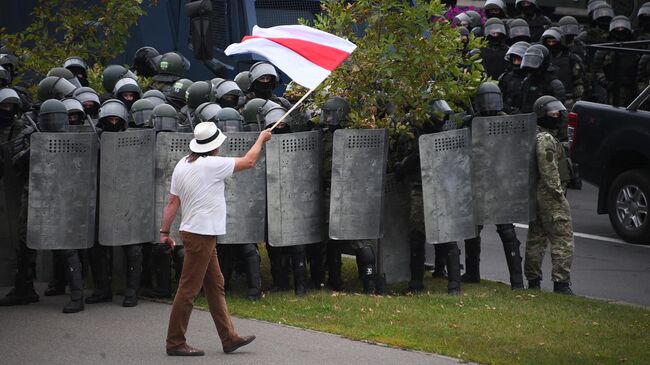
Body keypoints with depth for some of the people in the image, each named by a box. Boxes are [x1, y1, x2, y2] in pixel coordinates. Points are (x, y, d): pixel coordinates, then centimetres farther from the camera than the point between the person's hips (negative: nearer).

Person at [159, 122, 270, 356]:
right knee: (188, 289, -6)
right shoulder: (211, 165, -15)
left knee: (215, 286, 13)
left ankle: (229, 338, 16)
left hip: (199, 234, 9)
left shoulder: (182, 165, 8)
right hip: (201, 234, -9)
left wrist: (164, 232, 10)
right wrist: (261, 139, 10)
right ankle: (175, 343, -3)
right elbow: (248, 161, -6)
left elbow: (172, 202, 8)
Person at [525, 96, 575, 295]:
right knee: (563, 238, -10)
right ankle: (561, 282, -14)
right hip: (550, 196, -11)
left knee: (536, 238, 14)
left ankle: (533, 280, 20)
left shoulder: (540, 136, 18)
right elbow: (548, 169, -21)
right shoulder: (545, 139, -15)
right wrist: (558, 191, -17)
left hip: (536, 194, 11)